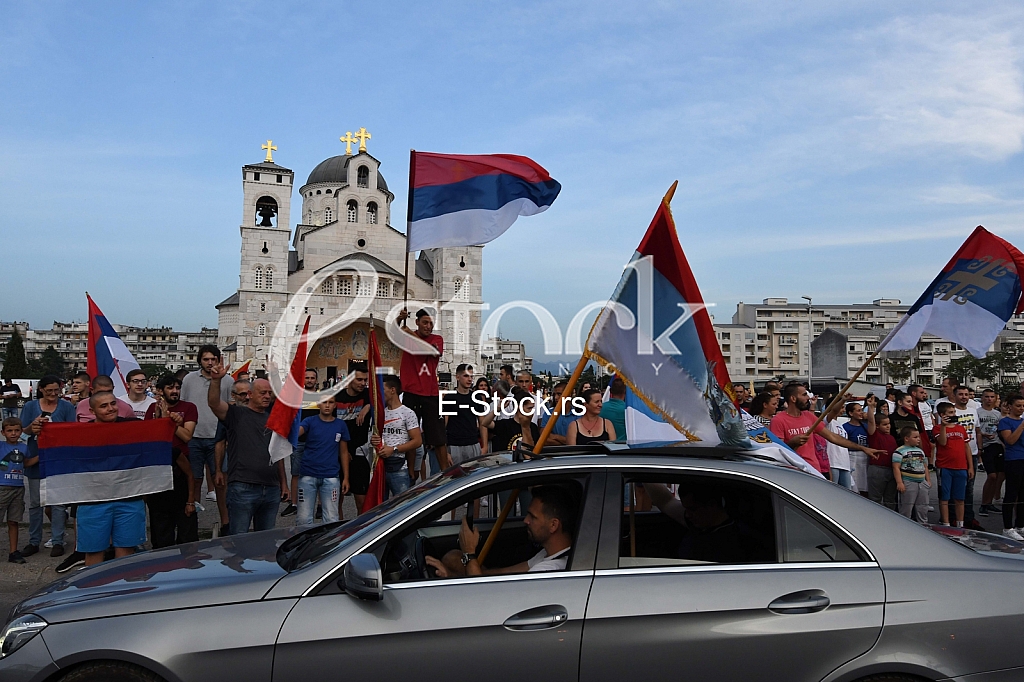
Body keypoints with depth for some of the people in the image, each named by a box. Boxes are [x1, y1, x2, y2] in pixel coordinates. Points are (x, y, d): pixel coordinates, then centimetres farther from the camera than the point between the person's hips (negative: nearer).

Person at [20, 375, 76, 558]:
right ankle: (34, 541, 22)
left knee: (58, 502, 1)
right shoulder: (30, 406, 5)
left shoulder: (66, 407, 0)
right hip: (35, 460, 2)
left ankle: (57, 541, 9)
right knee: (35, 503, 11)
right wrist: (32, 427, -20)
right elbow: (23, 431, 3)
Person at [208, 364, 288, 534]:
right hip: (242, 489, -6)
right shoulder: (237, 414, 1)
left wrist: (284, 483, 19)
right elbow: (214, 403, -18)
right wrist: (216, 380, -34)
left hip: (271, 490, 6)